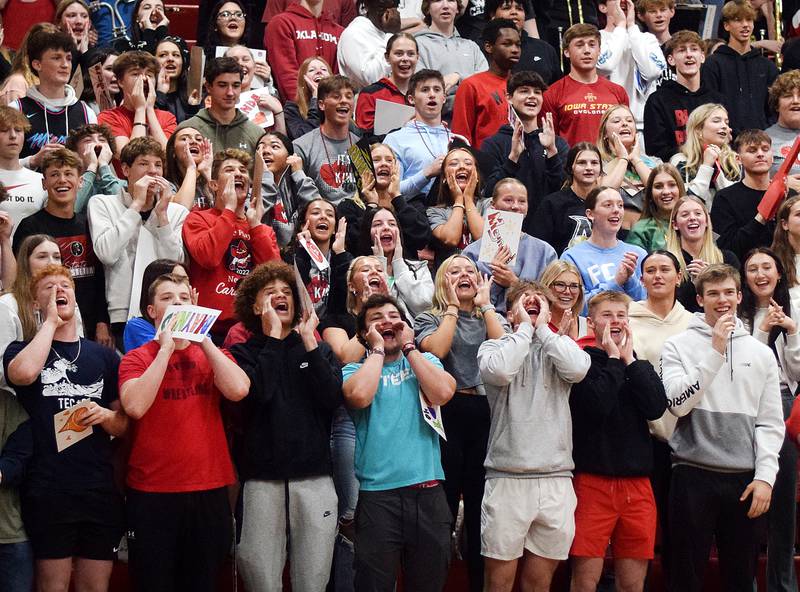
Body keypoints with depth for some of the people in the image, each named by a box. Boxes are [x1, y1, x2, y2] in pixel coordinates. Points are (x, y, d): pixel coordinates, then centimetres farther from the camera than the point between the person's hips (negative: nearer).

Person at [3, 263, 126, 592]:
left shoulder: (104, 356, 13)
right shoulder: (22, 350, 5)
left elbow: (125, 423, 16)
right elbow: (23, 373, -21)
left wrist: (106, 416, -7)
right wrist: (51, 322, -9)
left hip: (100, 491, 3)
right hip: (48, 492, -3)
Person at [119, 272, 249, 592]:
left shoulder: (212, 355, 11)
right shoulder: (136, 359, 2)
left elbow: (238, 390, -10)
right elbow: (135, 406, -18)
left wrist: (203, 339, -6)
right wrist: (166, 348, -13)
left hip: (209, 490, 3)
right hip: (151, 493, -3)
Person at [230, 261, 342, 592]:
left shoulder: (320, 350, 12)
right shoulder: (244, 352, 6)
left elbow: (332, 398, -6)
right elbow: (259, 392, -15)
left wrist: (308, 341, -5)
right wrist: (273, 337, -8)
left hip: (315, 478, 2)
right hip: (263, 480, -2)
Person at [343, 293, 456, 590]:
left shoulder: (425, 361, 13)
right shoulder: (355, 370, 7)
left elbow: (442, 393, -7)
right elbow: (359, 396, -17)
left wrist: (408, 346, -1)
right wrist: (378, 349, -3)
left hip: (428, 491, 2)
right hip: (377, 494, -2)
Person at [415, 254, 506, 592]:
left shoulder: (492, 318, 16)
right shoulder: (430, 319, 8)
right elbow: (436, 350, -14)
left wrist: (485, 304, -1)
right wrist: (453, 307, -4)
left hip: (485, 414, 3)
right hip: (447, 413, -3)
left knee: (481, 505, 6)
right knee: (443, 504, -3)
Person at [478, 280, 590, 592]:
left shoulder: (558, 349, 11)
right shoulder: (494, 347, 6)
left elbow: (577, 369, -13)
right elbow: (500, 371, -18)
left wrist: (542, 328, -2)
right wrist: (525, 328, -4)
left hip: (556, 480, 2)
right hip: (507, 479, -2)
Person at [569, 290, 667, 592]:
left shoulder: (639, 366, 14)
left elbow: (656, 407, -5)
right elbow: (596, 406, -18)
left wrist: (629, 359, -4)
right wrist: (613, 358, -8)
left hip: (637, 482, 4)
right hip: (593, 480, -4)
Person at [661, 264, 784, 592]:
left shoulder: (761, 353, 10)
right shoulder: (678, 346, 2)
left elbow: (770, 422, 8)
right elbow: (678, 404, -12)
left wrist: (765, 476, -3)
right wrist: (715, 352, -13)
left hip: (746, 479, 3)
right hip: (693, 475, -3)